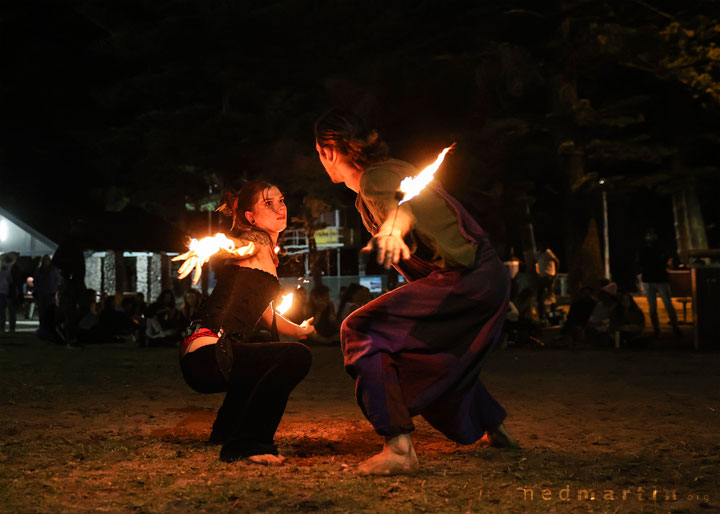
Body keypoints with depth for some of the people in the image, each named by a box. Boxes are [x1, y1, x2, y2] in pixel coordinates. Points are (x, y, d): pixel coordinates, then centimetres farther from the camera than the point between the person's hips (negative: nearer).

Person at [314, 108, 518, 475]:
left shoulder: (374, 179, -15)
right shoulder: (387, 171, 16)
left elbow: (402, 206, -39)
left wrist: (393, 228, -59)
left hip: (465, 280, -11)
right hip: (487, 279, 11)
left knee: (360, 330, -15)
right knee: (433, 357, 33)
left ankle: (399, 447, -22)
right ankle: (496, 429, 48)